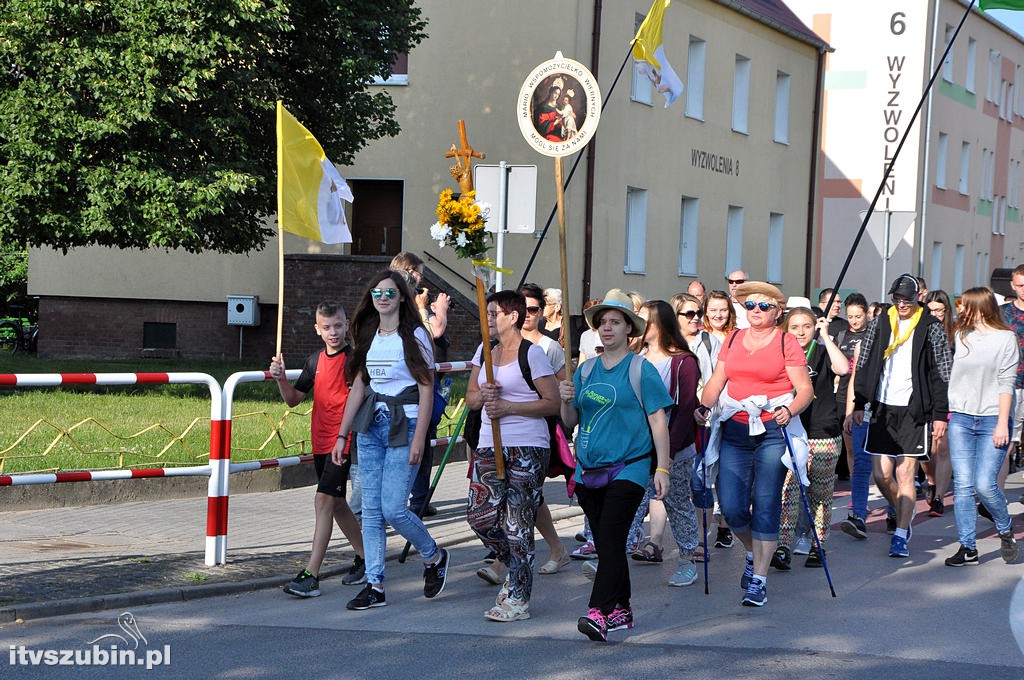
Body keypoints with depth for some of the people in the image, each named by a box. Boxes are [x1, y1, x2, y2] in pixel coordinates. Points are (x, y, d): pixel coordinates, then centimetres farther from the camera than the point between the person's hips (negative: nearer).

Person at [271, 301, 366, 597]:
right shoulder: (316, 360, 11)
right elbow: (293, 399, 15)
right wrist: (281, 378, -3)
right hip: (320, 441, 7)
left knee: (324, 499, -14)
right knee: (336, 503, 15)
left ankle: (311, 576, -16)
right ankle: (365, 558, 32)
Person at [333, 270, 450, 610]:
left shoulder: (415, 335, -5)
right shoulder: (368, 336, 12)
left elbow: (426, 391, -8)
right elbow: (358, 388, 14)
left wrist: (419, 439, -15)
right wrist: (342, 435, 10)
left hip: (404, 426, -6)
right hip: (370, 426, 6)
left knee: (393, 507, -10)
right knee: (371, 509, 3)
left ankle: (434, 557, 16)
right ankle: (375, 585, 7)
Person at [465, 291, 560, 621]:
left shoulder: (532, 353, -7)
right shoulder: (484, 351, 14)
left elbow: (553, 403, -9)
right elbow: (470, 398, 18)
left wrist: (508, 407, -15)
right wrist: (483, 395, -5)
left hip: (527, 448, -7)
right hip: (489, 445, 7)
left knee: (518, 524, -4)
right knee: (480, 516, 0)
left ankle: (518, 599, 5)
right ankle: (515, 566, 27)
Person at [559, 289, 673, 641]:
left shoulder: (641, 370, -3)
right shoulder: (586, 370, 12)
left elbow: (658, 422, -4)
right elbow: (571, 422, 15)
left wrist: (662, 469, -9)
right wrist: (566, 401, -6)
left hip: (628, 467, -6)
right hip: (589, 468, 6)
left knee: (611, 540, -14)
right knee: (605, 544, 10)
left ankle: (598, 613, -19)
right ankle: (621, 611, 20)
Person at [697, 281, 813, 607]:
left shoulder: (786, 342, 1)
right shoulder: (733, 339, 14)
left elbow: (805, 389, -2)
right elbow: (716, 381, 15)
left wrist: (790, 410, -21)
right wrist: (704, 406, -3)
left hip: (773, 431, -4)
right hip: (735, 431, 4)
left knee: (765, 507, -4)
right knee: (732, 507, -3)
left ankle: (759, 580, 6)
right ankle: (753, 553, 26)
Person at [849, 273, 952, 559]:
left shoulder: (931, 328, 0)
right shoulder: (879, 323, 8)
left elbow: (942, 374, 0)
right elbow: (863, 367, 12)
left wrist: (940, 415, -4)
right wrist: (859, 405, 7)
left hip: (914, 410, -3)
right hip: (882, 408, 3)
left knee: (905, 474, -7)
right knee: (881, 475, 2)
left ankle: (901, 536, -1)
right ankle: (903, 514, 29)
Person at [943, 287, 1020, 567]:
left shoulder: (1005, 338, -2)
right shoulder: (961, 336, 12)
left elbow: (1006, 383, -6)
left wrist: (1002, 423, -11)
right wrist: (945, 412, 10)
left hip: (992, 420, -4)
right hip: (961, 418, 5)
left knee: (984, 484, -11)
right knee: (962, 485, -1)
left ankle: (1006, 529, 17)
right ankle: (968, 548, 5)